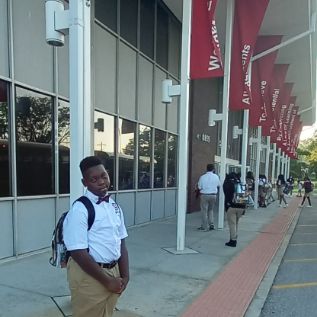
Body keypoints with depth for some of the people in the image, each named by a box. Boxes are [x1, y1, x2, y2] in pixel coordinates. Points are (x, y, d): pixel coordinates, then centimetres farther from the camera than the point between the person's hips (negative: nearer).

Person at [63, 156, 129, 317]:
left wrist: (124, 276, 0)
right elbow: (78, 253, -20)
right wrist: (107, 280, -16)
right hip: (88, 275, -6)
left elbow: (121, 244, 8)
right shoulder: (80, 210, -17)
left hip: (113, 271, 7)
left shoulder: (115, 207, 4)